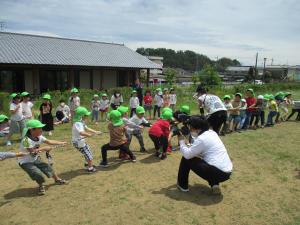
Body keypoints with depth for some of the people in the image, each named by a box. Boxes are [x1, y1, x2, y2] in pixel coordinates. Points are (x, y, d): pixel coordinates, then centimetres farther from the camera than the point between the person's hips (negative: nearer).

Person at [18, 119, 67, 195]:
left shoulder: (39, 137, -9)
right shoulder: (26, 140, -32)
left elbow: (48, 141, -2)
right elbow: (32, 151, -33)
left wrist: (60, 143, -11)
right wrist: (44, 148, -25)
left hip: (35, 159, 7)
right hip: (25, 162, -7)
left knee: (47, 167, 5)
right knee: (38, 174, -21)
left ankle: (57, 179, 29)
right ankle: (41, 186, 11)